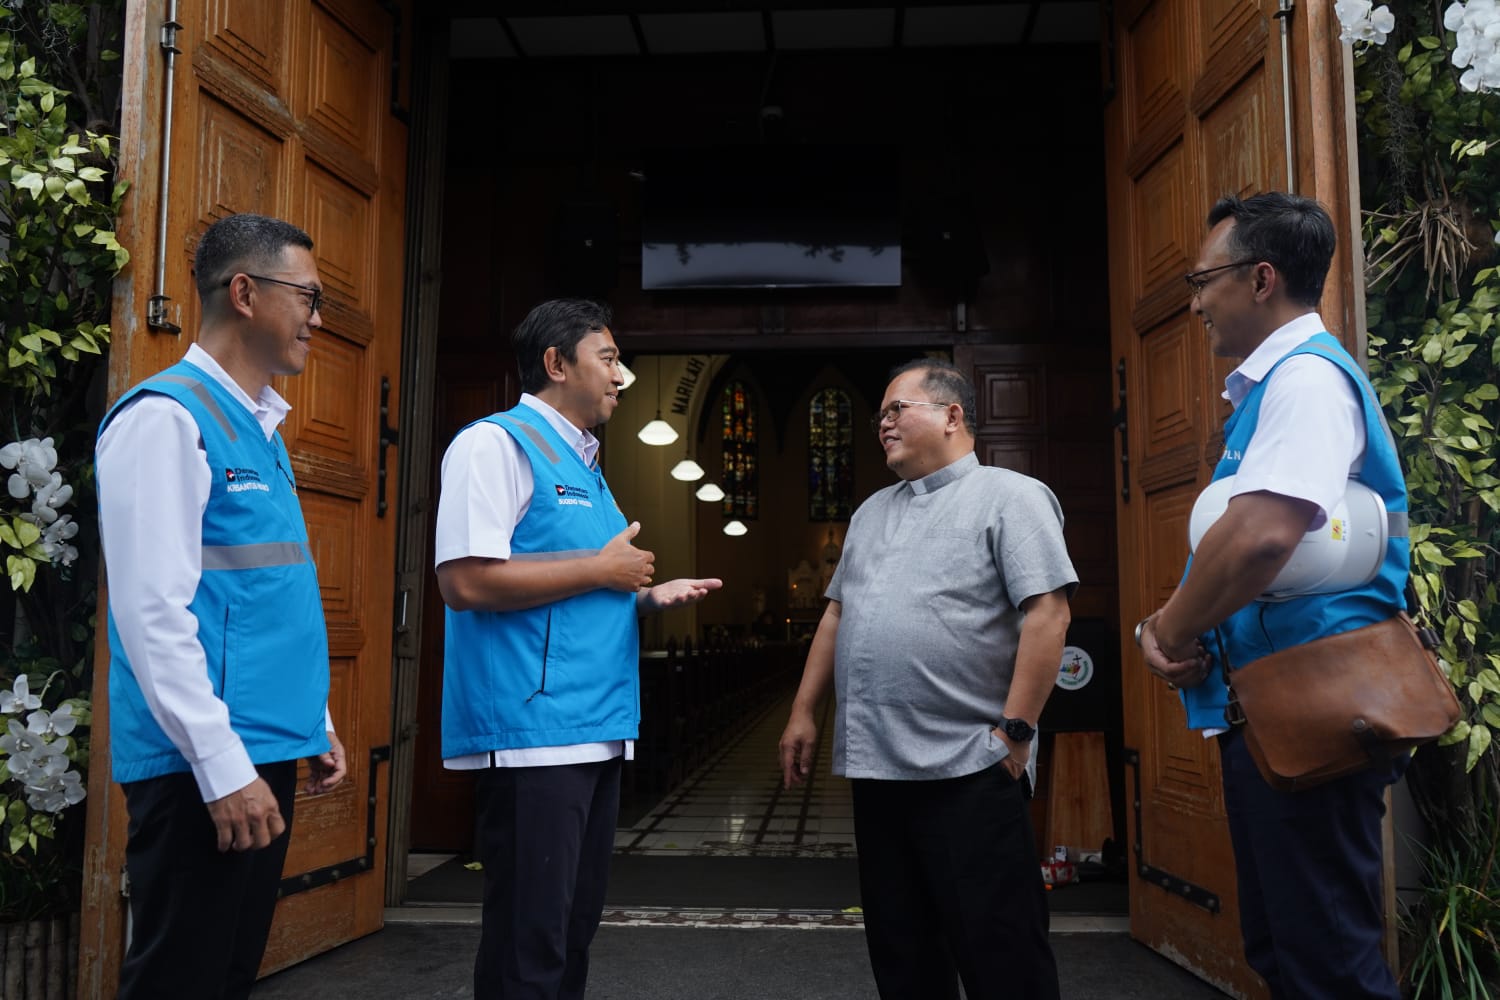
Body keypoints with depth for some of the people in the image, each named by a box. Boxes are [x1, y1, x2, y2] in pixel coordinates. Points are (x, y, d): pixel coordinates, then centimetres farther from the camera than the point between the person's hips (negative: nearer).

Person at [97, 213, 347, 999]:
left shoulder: (261, 427, 15)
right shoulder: (166, 416, -12)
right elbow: (152, 610, -18)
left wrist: (313, 723, 18)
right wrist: (223, 765, -19)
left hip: (265, 750, 9)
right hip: (201, 764, -9)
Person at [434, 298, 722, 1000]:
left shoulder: (582, 464, 20)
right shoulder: (497, 443, -8)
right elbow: (467, 580, -21)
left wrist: (646, 597, 9)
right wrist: (602, 568, -13)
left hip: (596, 732, 9)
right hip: (531, 733, -9)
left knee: (574, 929, 16)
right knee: (529, 942, -3)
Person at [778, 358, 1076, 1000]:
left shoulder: (1009, 497, -4)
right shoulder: (871, 512, 19)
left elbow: (1046, 613, -13)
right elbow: (837, 615, 20)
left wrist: (1014, 730, -17)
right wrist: (804, 712, 15)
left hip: (968, 770, -7)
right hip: (874, 765, 7)